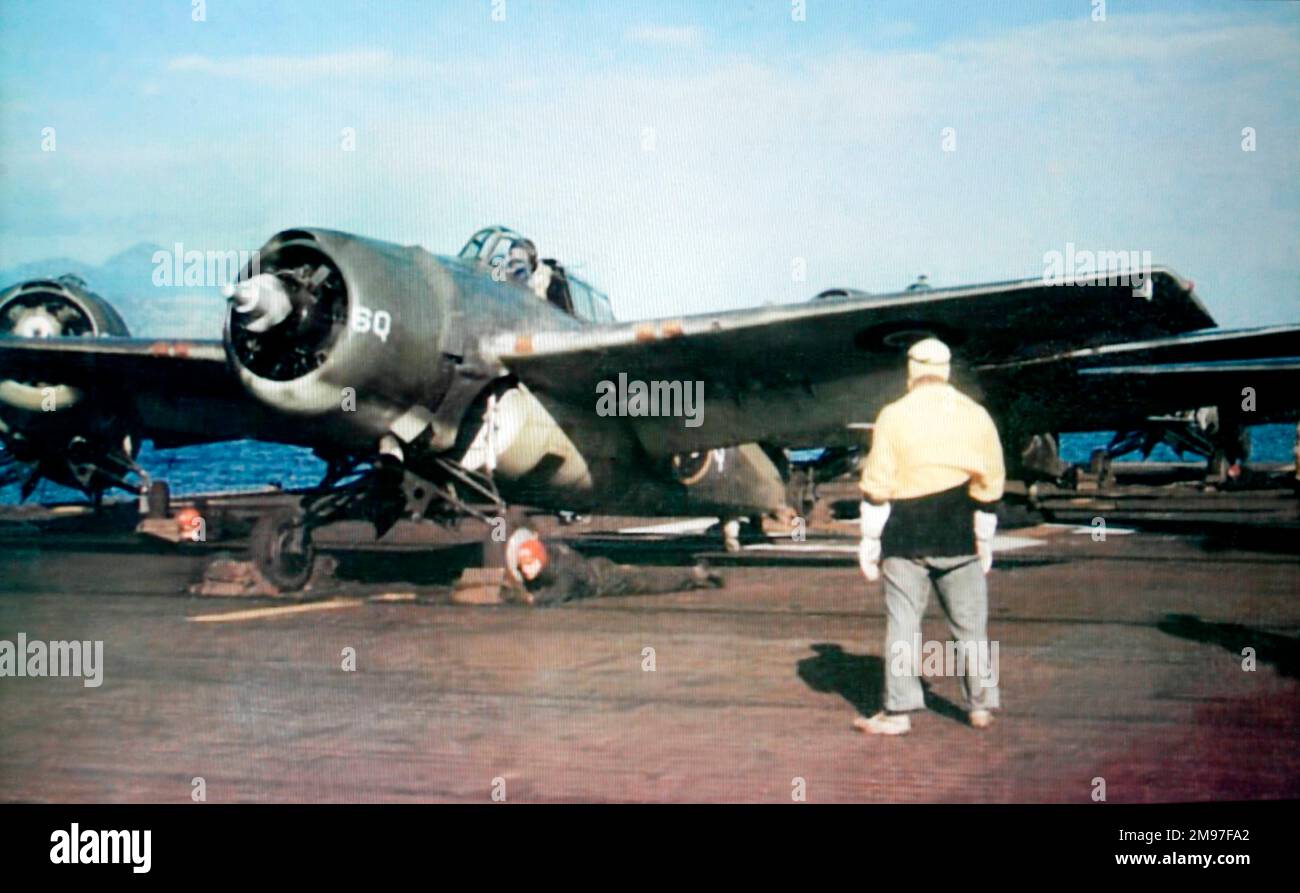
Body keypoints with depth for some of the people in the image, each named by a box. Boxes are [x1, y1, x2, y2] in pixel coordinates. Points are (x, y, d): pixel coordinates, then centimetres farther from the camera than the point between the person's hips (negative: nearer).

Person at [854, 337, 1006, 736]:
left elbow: (877, 488, -7)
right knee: (970, 624, 11)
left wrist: (870, 542, -1)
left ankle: (898, 711, 4)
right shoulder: (976, 416, 4)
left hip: (905, 538, -2)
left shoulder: (894, 416, -4)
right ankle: (981, 706, 16)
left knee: (903, 623, 3)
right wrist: (985, 541, 15)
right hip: (958, 538, 2)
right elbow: (990, 485, 7)